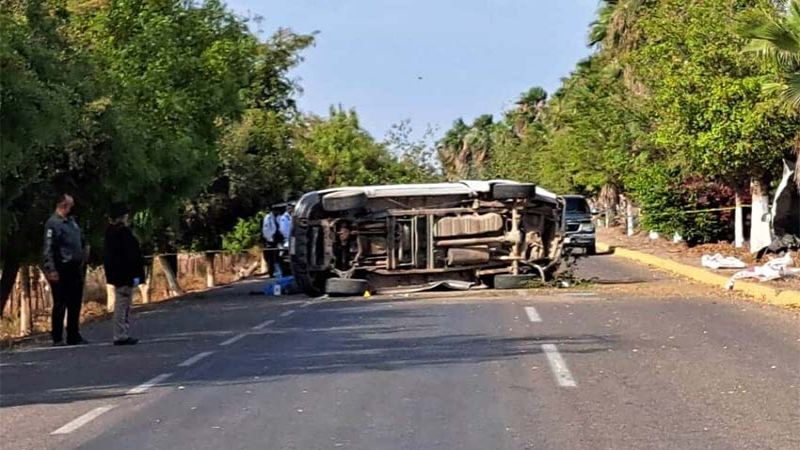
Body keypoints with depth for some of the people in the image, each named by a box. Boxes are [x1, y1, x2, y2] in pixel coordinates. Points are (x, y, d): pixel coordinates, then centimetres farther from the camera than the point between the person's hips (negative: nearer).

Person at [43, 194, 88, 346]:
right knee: (60, 305, -3)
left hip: (76, 268, 7)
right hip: (62, 269, -7)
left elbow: (80, 243, 22)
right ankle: (57, 338, 2)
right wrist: (51, 269, -20)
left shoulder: (72, 221, 16)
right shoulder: (53, 223, -8)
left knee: (75, 305, 10)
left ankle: (74, 336, 17)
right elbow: (48, 248, -14)